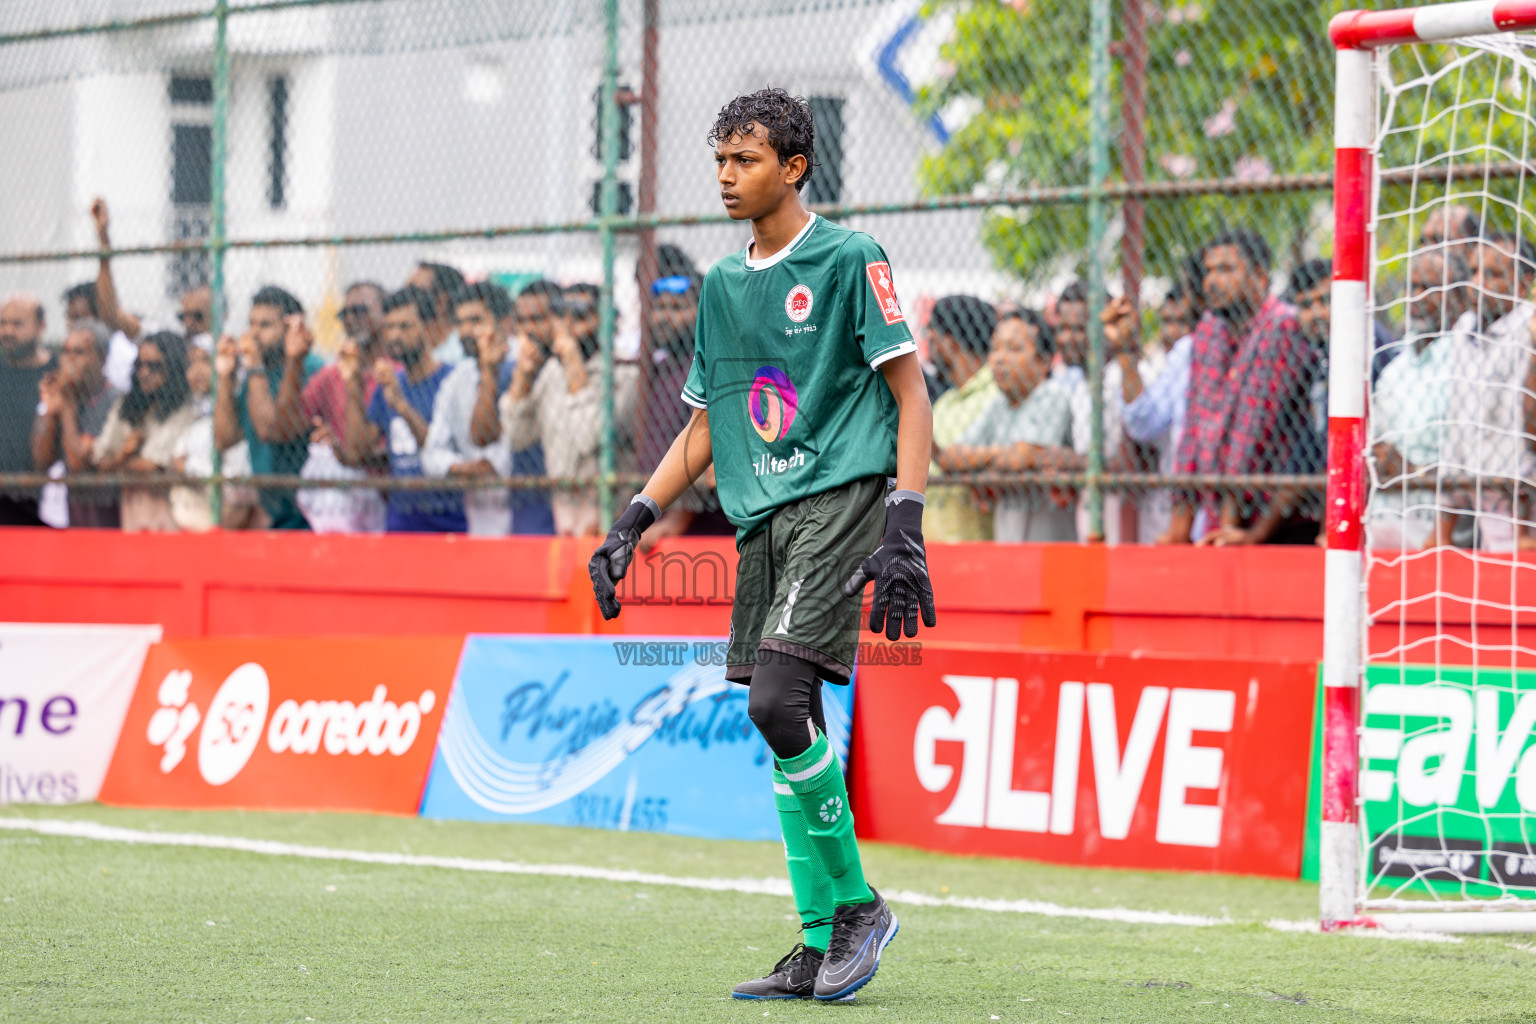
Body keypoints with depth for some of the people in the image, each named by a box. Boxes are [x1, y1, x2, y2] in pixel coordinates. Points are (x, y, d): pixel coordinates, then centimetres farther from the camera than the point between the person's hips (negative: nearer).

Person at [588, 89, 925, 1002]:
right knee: (787, 729, 3)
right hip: (761, 516, 7)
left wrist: (904, 525, -15)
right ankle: (822, 945, 8)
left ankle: (857, 904, -7)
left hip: (841, 496, -7)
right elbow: (705, 427, 24)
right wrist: (636, 521, 13)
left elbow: (911, 393, -6)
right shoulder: (723, 284, 17)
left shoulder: (848, 260, -3)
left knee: (780, 702, -20)